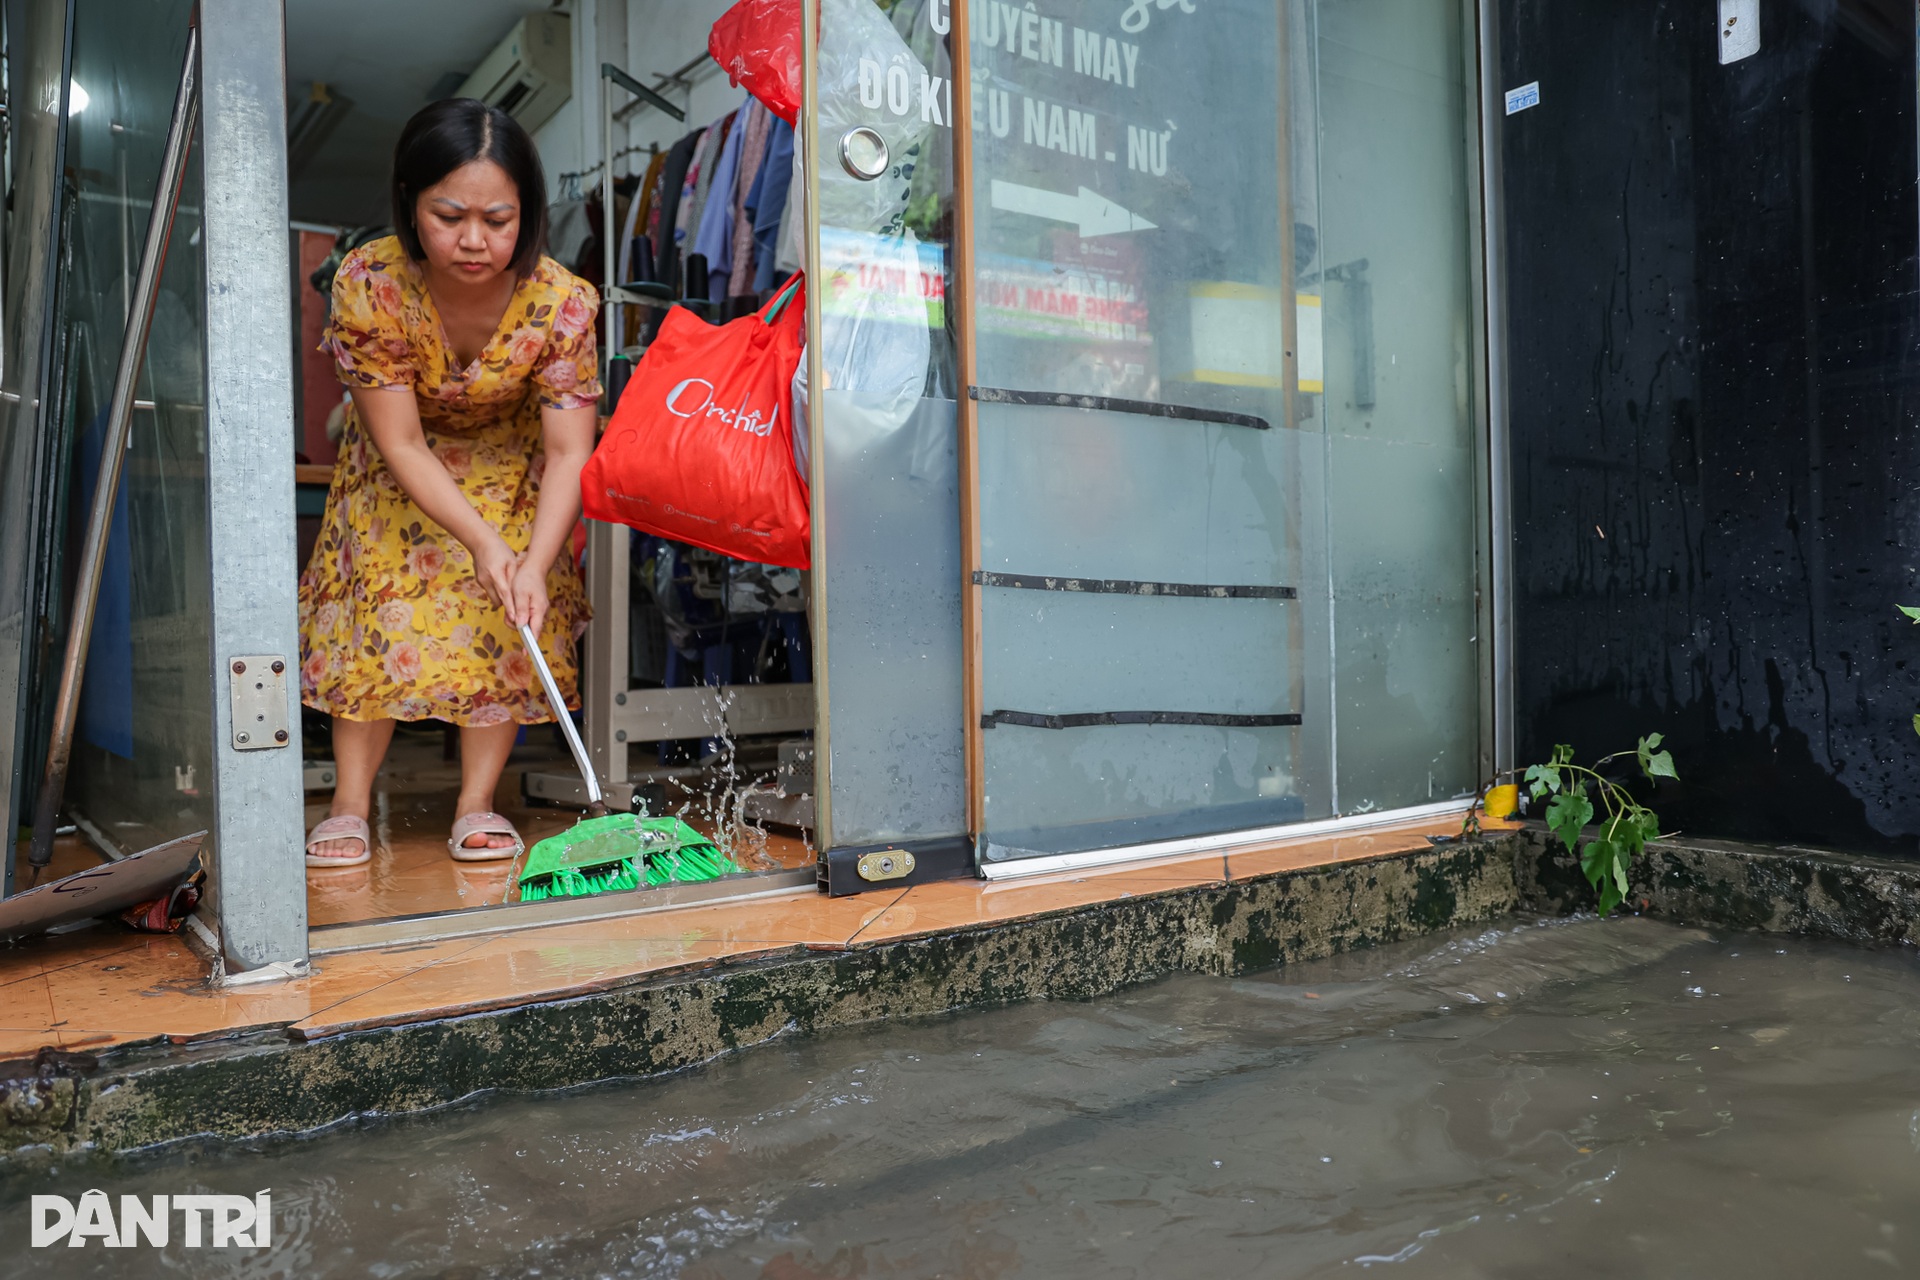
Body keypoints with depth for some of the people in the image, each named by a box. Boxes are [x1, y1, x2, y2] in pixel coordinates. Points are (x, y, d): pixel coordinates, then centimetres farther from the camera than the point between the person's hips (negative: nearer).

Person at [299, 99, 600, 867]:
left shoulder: (560, 301, -33)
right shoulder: (369, 284, -32)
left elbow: (568, 452, -30)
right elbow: (400, 443, -27)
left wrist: (535, 562, -44)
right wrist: (482, 541, -37)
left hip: (509, 457, 0)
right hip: (399, 464, 0)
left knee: (509, 611, -11)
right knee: (379, 595, -7)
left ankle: (477, 806, -3)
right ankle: (349, 808, 1)